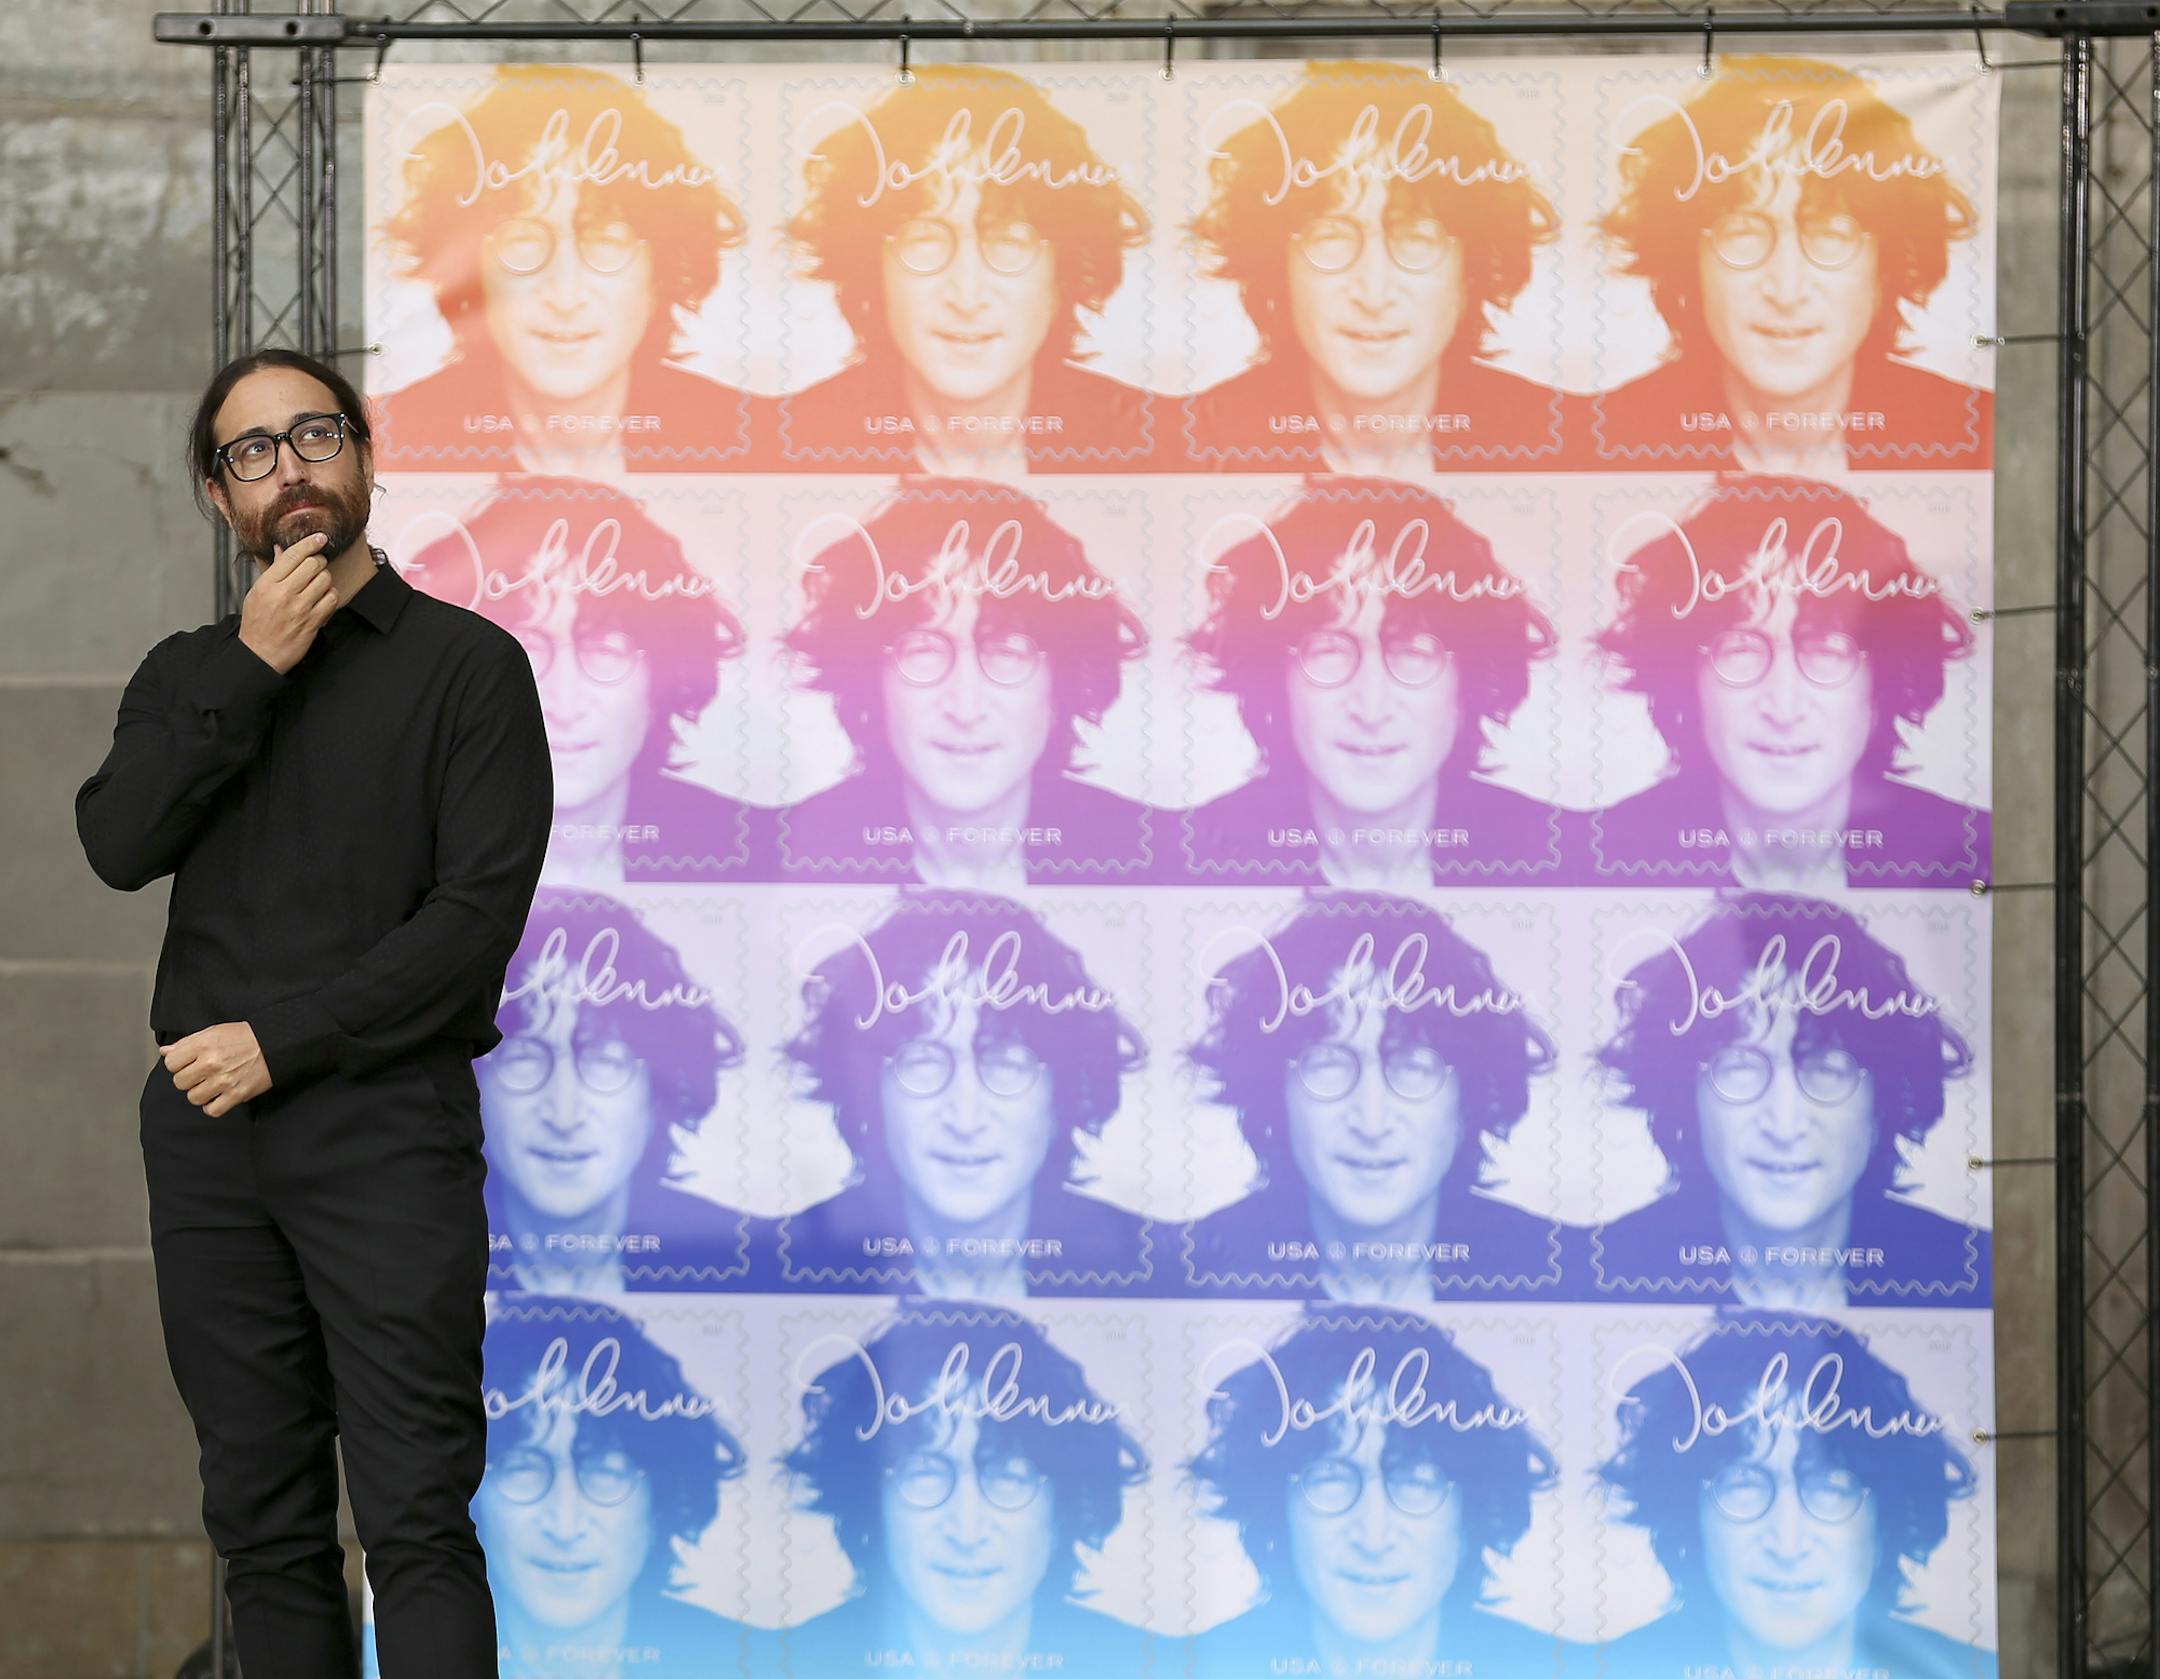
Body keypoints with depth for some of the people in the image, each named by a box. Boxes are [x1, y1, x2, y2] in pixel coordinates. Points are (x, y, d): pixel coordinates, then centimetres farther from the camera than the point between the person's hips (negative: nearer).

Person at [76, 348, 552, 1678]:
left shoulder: (466, 665, 2)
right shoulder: (190, 675, 16)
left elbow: (477, 916, -8)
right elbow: (120, 846, -3)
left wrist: (279, 1042, -10)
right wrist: (252, 671, -8)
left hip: (383, 1123, -4)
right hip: (207, 1128, 5)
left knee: (415, 1522, -9)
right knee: (265, 1526, 7)